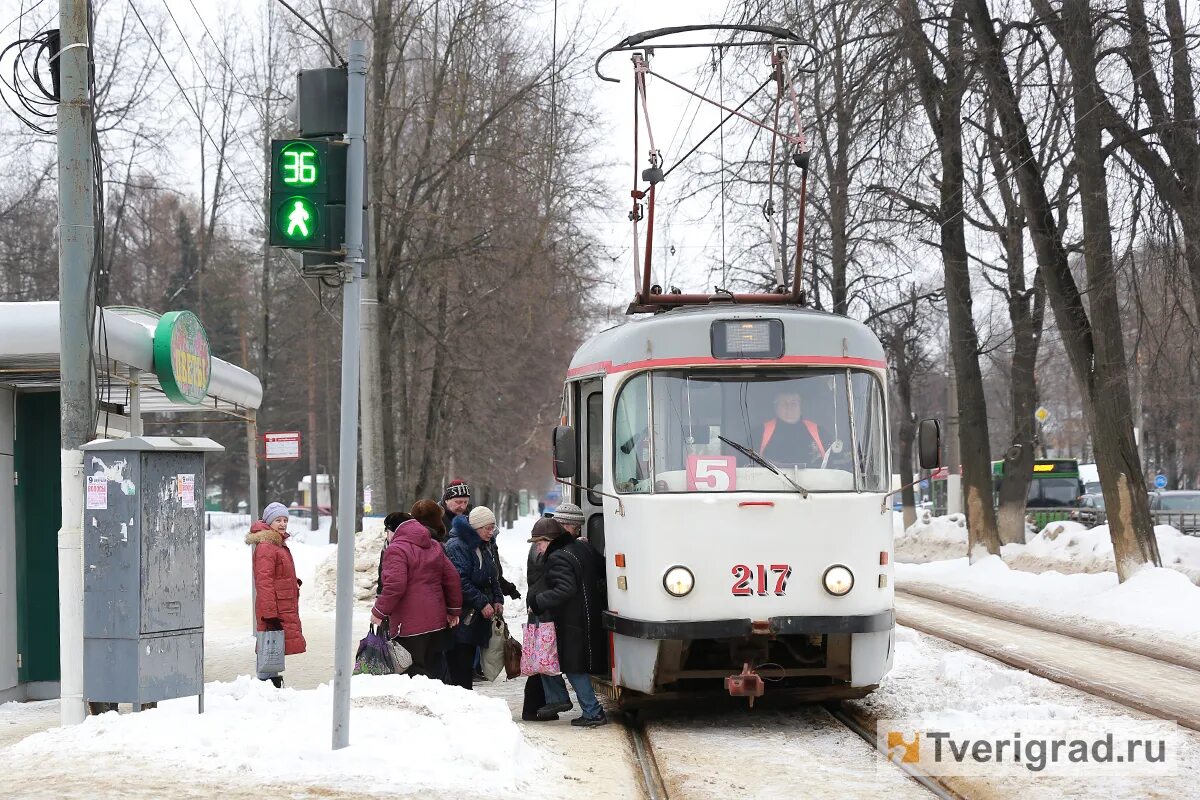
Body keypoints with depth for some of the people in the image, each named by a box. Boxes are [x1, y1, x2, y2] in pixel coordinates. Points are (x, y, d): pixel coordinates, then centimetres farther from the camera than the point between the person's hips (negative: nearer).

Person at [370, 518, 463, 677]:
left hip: (409, 625, -8)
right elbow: (452, 578, 16)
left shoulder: (396, 550, -10)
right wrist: (454, 610, 21)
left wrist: (379, 612, -13)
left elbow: (395, 586, -22)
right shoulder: (434, 547, 16)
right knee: (432, 668, 14)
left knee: (414, 671, -6)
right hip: (437, 621, 8)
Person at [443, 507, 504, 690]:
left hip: (475, 619, 9)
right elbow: (460, 581, -22)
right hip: (460, 620, -9)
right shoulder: (457, 546, -14)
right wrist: (482, 603, -21)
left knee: (467, 668, 12)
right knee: (459, 670, -9)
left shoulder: (484, 548, 16)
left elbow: (492, 578, 25)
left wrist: (497, 599, 8)